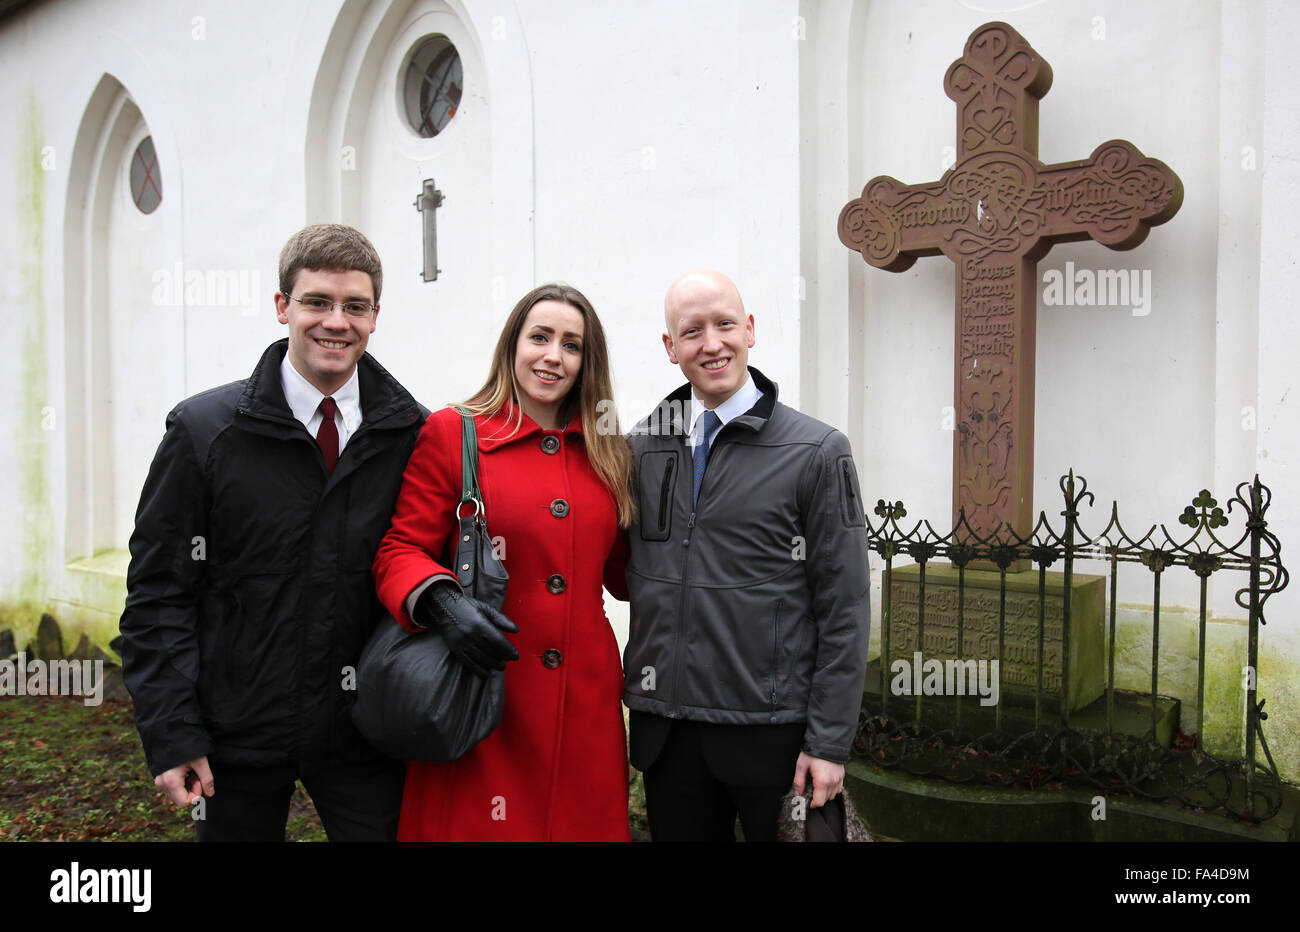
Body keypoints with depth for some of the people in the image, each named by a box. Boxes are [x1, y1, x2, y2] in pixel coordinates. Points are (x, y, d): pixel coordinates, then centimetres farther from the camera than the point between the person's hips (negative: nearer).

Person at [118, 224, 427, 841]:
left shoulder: (414, 436, -2)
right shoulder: (204, 430, -5)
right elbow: (159, 592, -4)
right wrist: (171, 734, -8)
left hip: (363, 736, 1)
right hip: (238, 735, 0)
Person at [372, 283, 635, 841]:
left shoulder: (606, 452, 12)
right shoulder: (451, 433, -1)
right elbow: (400, 550, -4)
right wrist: (441, 602, -24)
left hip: (585, 705, 4)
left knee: (586, 822, 10)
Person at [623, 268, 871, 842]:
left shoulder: (818, 452, -5)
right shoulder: (641, 447, 7)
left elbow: (844, 611, -6)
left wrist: (829, 742, -9)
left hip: (770, 732, -3)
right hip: (664, 731, 4)